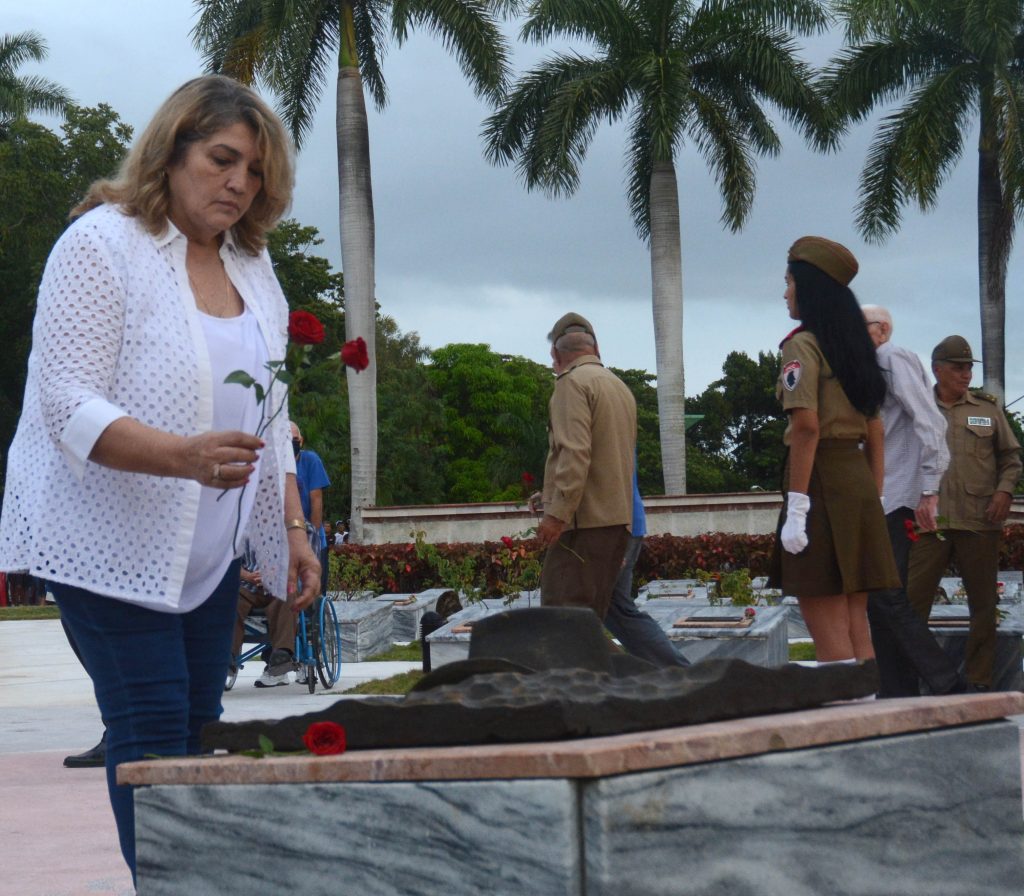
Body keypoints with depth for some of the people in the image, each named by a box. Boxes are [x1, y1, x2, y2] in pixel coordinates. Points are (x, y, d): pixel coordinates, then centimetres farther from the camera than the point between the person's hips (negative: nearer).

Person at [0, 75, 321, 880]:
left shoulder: (252, 265, 11)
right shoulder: (102, 243, -11)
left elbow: (268, 418, 18)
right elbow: (71, 409, -18)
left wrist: (293, 528, 10)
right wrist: (185, 456, -32)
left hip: (208, 550, 7)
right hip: (110, 542, -6)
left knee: (197, 724, 5)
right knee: (152, 725, -9)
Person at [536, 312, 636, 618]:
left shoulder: (573, 382, -6)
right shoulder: (621, 387, 22)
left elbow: (574, 452, -19)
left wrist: (558, 512, -22)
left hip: (584, 522, -9)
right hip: (618, 519, 9)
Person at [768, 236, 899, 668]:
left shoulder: (802, 345, -8)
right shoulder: (856, 348, 16)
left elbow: (806, 426, -18)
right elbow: (875, 433, 16)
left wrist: (796, 506, -19)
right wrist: (873, 498, 19)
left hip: (818, 478, -8)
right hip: (859, 482, 8)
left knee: (828, 636, -5)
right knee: (856, 625, 11)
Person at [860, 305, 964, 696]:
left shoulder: (895, 358, -5)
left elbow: (929, 423, -16)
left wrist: (928, 491, -21)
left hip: (894, 499, -10)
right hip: (877, 501, 10)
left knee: (886, 597, -15)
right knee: (878, 601, 6)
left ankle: (948, 687, -12)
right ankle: (897, 695, 7)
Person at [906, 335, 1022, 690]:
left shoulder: (988, 408, 12)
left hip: (979, 521, 1)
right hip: (929, 522, -1)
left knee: (984, 603, 4)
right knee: (912, 599, -6)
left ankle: (979, 681, 12)